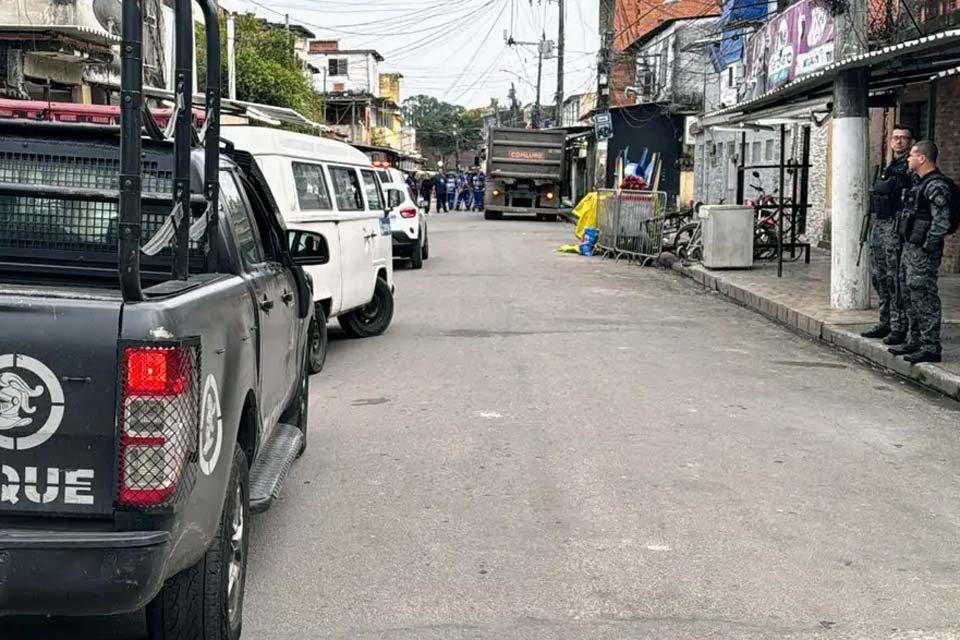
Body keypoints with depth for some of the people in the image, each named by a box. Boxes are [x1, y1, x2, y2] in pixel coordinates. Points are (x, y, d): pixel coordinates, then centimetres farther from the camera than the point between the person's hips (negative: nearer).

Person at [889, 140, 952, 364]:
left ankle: (931, 348, -5)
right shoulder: (919, 183, 16)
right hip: (910, 247, 10)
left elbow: (941, 223, -21)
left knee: (924, 297, -9)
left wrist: (927, 248, -19)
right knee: (909, 295, 16)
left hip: (924, 252, -10)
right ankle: (916, 341, 26)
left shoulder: (936, 186, -16)